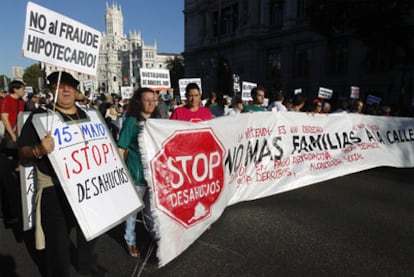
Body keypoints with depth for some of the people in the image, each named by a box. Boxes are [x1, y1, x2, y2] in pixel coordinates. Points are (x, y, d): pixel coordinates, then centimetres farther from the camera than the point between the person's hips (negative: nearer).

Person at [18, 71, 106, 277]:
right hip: (55, 188, -5)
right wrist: (39, 150, -31)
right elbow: (23, 154, -12)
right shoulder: (40, 115, -8)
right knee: (58, 239, 4)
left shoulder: (86, 115, 8)